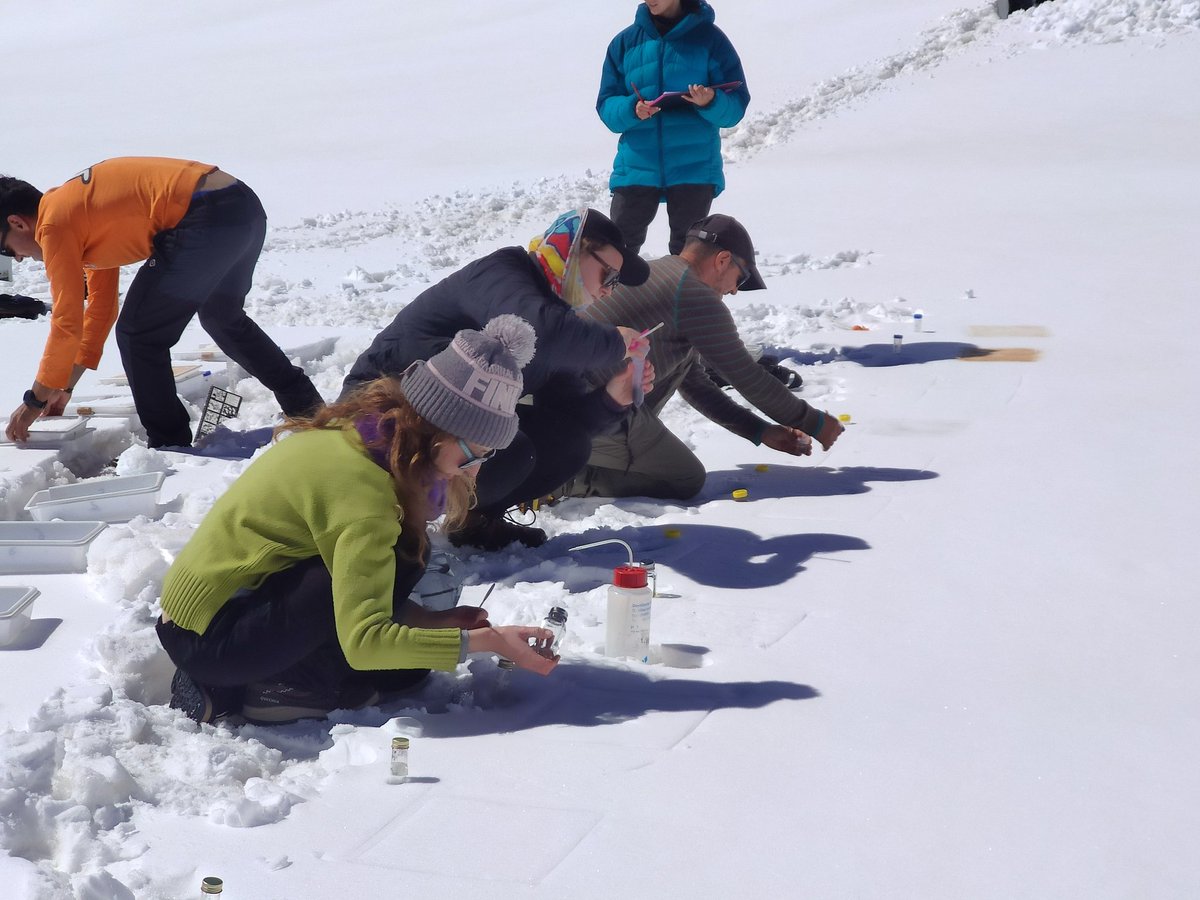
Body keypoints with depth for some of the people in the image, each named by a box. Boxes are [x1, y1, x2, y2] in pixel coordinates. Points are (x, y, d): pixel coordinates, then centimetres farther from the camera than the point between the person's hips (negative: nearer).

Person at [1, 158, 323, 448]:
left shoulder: (54, 224, 0)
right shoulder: (82, 209, 27)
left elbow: (67, 323, -1)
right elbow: (100, 308, 32)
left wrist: (35, 400, 11)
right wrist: (64, 387, 35)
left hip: (205, 220, -10)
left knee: (139, 336, 4)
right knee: (222, 317, 33)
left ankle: (170, 448, 14)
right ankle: (307, 406, 42)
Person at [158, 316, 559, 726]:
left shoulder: (348, 431, 0)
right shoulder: (365, 493, -26)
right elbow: (363, 641, -29)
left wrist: (427, 619, -1)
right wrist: (483, 641, -25)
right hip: (209, 640, -10)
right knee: (401, 555, -21)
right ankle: (284, 687, -9)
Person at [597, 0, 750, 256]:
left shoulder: (709, 38, 0)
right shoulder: (625, 42, 8)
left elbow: (736, 107, -2)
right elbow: (607, 106, 6)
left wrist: (711, 102, -23)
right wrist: (632, 109, -15)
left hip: (694, 167, -2)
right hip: (636, 167, 2)